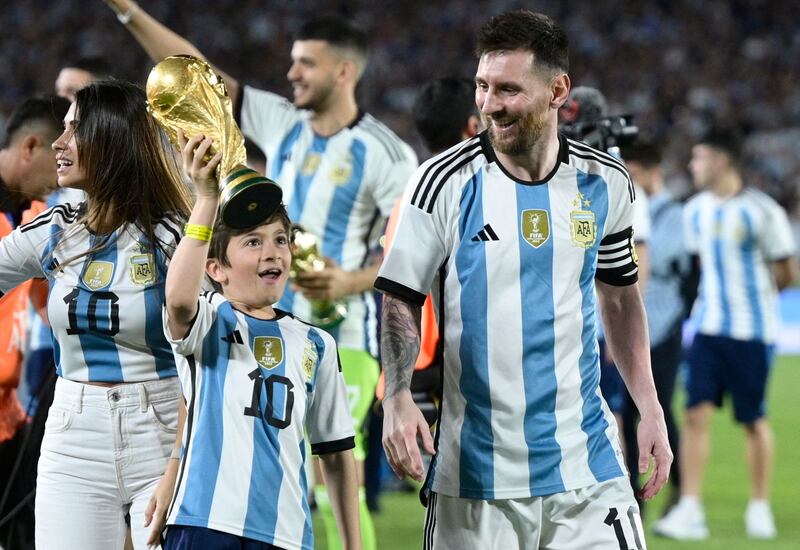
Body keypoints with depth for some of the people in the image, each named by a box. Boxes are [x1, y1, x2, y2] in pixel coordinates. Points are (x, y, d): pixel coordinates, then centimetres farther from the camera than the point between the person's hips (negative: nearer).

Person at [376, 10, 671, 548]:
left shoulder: (606, 182, 5)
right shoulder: (445, 182, -5)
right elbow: (401, 300, -1)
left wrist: (650, 409, 13)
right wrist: (397, 398, -17)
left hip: (585, 463, 2)